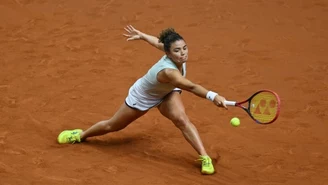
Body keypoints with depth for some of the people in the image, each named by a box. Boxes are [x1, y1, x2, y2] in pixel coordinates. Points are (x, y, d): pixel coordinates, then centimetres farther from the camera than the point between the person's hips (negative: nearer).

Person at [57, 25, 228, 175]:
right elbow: (190, 87, -63)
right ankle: (81, 135, 45)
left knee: (182, 119, -24)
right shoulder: (168, 71, -48)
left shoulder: (177, 54, -27)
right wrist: (212, 96, -76)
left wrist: (141, 35, 12)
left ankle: (204, 158, -21)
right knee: (112, 125, 17)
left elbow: (159, 42, -6)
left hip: (166, 93, 5)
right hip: (143, 96, -5)